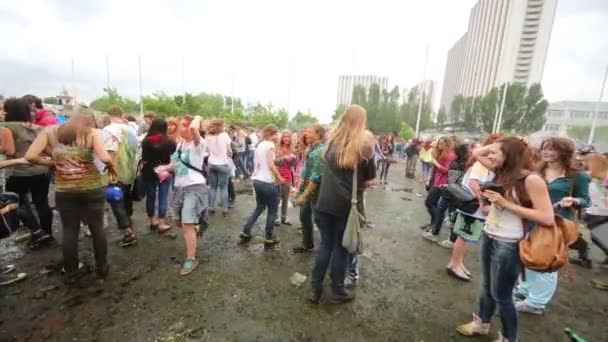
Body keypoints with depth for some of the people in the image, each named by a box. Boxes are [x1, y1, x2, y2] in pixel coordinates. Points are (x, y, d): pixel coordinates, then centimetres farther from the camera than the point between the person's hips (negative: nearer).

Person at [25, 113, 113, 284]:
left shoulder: (50, 131, 7)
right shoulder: (92, 132, -3)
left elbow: (30, 156, -1)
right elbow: (105, 158, -16)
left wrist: (53, 164, 14)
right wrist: (111, 165, 4)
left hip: (63, 190, 3)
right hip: (92, 187, -2)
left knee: (69, 231, 14)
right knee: (97, 228, 11)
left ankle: (71, 273, 26)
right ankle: (102, 268, 25)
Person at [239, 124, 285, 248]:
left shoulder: (260, 144, 13)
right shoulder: (270, 144, -11)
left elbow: (257, 163, 14)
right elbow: (271, 164, -19)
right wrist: (279, 178, -9)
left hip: (257, 180, 8)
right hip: (267, 182, -8)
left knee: (259, 208, 23)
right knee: (273, 210, 7)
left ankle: (246, 233, 23)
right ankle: (269, 239, 15)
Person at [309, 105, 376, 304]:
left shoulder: (331, 141, 4)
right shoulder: (364, 146, -7)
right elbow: (368, 181, -2)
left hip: (325, 203, 3)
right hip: (347, 205, -3)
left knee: (325, 244, 16)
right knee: (340, 248, 10)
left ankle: (315, 289, 24)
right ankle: (337, 292, 25)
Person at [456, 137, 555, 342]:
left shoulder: (531, 180, -18)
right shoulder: (502, 172, 4)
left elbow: (548, 218, -22)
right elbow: (477, 153, 13)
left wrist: (506, 204, -23)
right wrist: (502, 143, 3)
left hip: (508, 244, -7)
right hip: (488, 237, 8)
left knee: (501, 294, 9)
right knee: (486, 287, 24)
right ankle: (482, 323, 44)